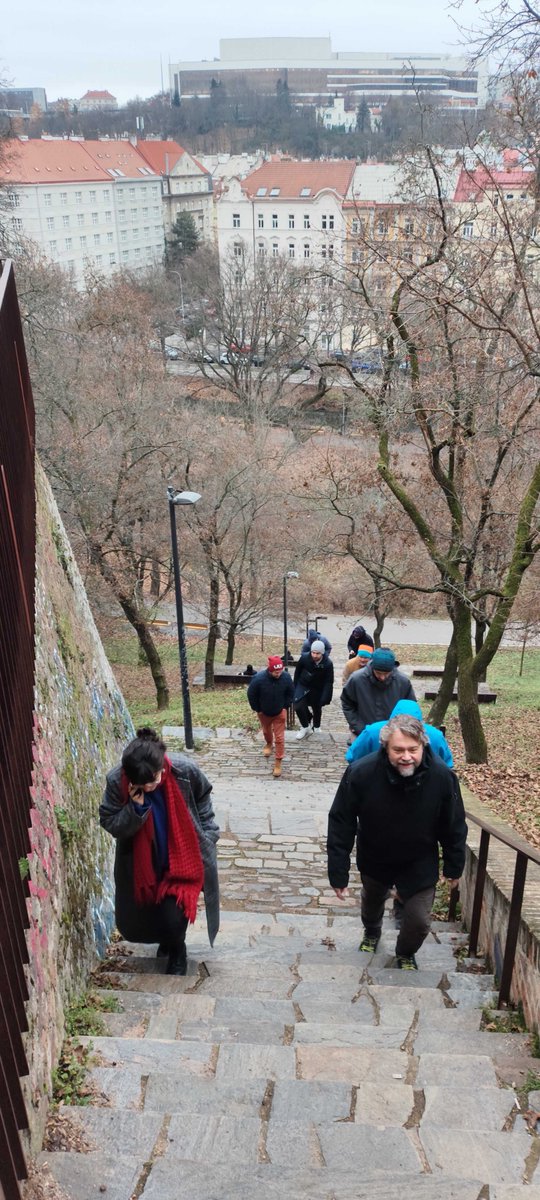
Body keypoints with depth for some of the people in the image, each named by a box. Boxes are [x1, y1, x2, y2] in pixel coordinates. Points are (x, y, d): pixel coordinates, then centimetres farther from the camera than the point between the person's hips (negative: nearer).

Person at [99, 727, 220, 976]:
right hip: (142, 864, 2)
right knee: (133, 923, 12)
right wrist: (135, 808, -35)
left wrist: (207, 836, 1)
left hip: (182, 857, -2)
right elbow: (110, 825, -17)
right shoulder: (116, 781, -27)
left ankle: (176, 951, 26)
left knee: (172, 917, -10)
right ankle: (166, 937, 47)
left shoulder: (185, 771, -26)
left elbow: (202, 798, -4)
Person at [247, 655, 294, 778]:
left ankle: (278, 763, 9)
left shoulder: (286, 677, -25)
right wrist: (257, 709, -9)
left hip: (280, 712, 0)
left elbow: (291, 693, -5)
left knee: (279, 738, -1)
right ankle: (268, 744, 60)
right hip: (264, 712, 0)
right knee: (266, 730, 28)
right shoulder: (259, 679, -32)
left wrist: (286, 706, -6)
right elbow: (251, 695, -16)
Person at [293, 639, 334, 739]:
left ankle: (316, 727, 44)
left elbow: (328, 682, -19)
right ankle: (305, 727, 9)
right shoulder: (304, 658, -23)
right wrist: (295, 689, 2)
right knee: (299, 707, -14)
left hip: (317, 689, 0)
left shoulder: (328, 664, -25)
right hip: (303, 686, 0)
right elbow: (297, 673, -6)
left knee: (317, 708, 15)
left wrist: (324, 700, -23)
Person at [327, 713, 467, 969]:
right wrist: (338, 873, -18)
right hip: (374, 860, 1)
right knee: (371, 903, 27)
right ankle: (371, 933, 64)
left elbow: (454, 827, -12)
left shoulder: (442, 776, -30)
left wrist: (454, 867, -1)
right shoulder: (360, 773, -34)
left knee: (419, 921, 4)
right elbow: (341, 824, -22)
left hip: (419, 864, 0)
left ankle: (406, 954, 41)